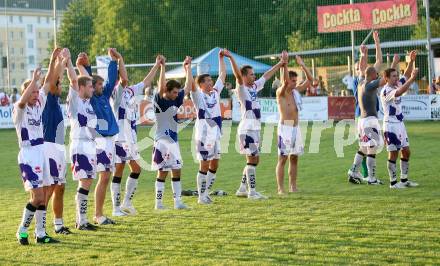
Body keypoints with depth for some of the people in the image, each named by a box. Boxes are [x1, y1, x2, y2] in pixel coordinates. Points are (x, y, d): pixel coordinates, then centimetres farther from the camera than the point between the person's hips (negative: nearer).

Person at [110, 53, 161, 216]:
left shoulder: (132, 91, 13)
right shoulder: (118, 92, -10)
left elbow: (146, 82, 24)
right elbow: (123, 80, -28)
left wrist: (157, 65, 27)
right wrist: (119, 59, -28)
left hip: (131, 138, 8)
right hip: (120, 138, -8)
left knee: (136, 169, 11)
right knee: (119, 171, -3)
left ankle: (127, 202, 21)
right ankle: (116, 208, 2)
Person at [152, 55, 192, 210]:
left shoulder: (176, 100, 8)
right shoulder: (160, 101, -11)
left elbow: (188, 86, 13)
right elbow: (161, 87, -28)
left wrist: (188, 67, 10)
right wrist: (162, 67, -30)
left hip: (173, 140, 7)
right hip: (162, 141, -7)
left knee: (177, 171, 6)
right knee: (162, 172, -2)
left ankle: (178, 201, 10)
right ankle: (159, 203, 5)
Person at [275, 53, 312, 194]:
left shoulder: (296, 91, 12)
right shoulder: (281, 93, -6)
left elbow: (310, 79, 12)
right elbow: (285, 81, -26)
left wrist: (302, 64, 7)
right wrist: (284, 64, -28)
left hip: (296, 128, 7)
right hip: (285, 128, -7)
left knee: (294, 158, 9)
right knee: (282, 158, -5)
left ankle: (293, 186, 14)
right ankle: (280, 188, -5)